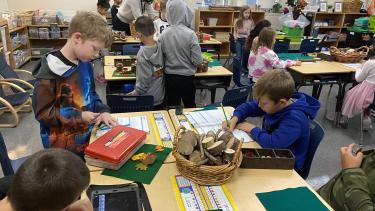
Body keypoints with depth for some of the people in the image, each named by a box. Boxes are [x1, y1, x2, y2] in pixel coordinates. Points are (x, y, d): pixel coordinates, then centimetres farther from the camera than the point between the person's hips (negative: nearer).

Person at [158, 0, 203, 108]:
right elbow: (197, 61, -15)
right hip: (187, 78, -2)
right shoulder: (190, 34, -17)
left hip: (169, 78, 2)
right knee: (190, 107, 19)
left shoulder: (164, 34, -9)